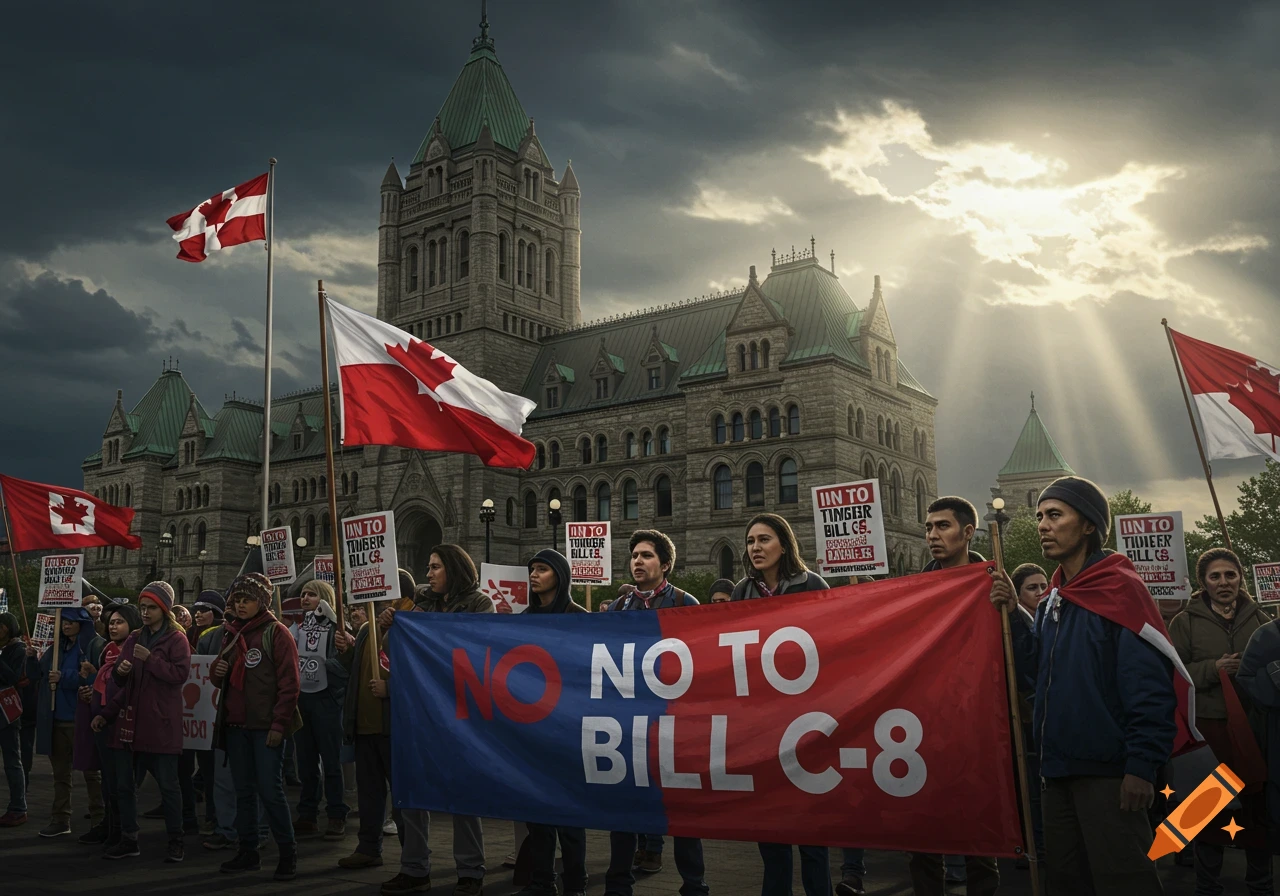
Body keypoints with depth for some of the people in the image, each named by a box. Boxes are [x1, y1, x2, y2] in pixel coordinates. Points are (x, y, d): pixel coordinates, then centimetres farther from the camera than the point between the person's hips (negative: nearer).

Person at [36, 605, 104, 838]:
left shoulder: (96, 646, -7)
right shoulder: (58, 647, 14)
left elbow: (97, 679, -16)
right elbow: (39, 677, 14)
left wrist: (64, 677, -18)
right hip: (56, 718, 6)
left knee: (90, 771, 2)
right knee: (60, 771, 11)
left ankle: (99, 820, 9)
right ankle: (60, 819, 19)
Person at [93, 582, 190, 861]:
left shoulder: (177, 639, -2)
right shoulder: (134, 639, 16)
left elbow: (180, 674, -14)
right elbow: (120, 681, 21)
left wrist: (149, 658, -18)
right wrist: (119, 672, -1)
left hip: (161, 723, -6)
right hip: (129, 721, 6)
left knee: (168, 784, -2)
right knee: (123, 784, 10)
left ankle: (176, 843, 8)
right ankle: (128, 840, 22)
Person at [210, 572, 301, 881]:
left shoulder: (276, 632, -6)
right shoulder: (231, 633, 14)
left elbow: (289, 682, -11)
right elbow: (221, 679, 23)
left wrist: (279, 724, -16)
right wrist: (217, 672, -1)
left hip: (266, 726, -6)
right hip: (235, 725, 7)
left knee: (270, 790, -6)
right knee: (244, 791, 12)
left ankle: (288, 853, 4)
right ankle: (248, 852, 21)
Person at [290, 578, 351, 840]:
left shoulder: (336, 627, -5)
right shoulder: (297, 626, 11)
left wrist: (345, 648, -26)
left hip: (325, 698, -5)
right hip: (299, 698, 5)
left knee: (331, 760, 1)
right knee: (305, 760, 11)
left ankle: (337, 817, 8)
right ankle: (306, 816, 18)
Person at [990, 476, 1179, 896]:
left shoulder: (1120, 589, -13)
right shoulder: (1053, 601, 12)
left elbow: (1150, 686, -19)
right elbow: (1037, 668, 14)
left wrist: (1142, 766, -22)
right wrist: (1012, 616, 2)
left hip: (1109, 772, -8)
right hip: (1059, 767, 9)